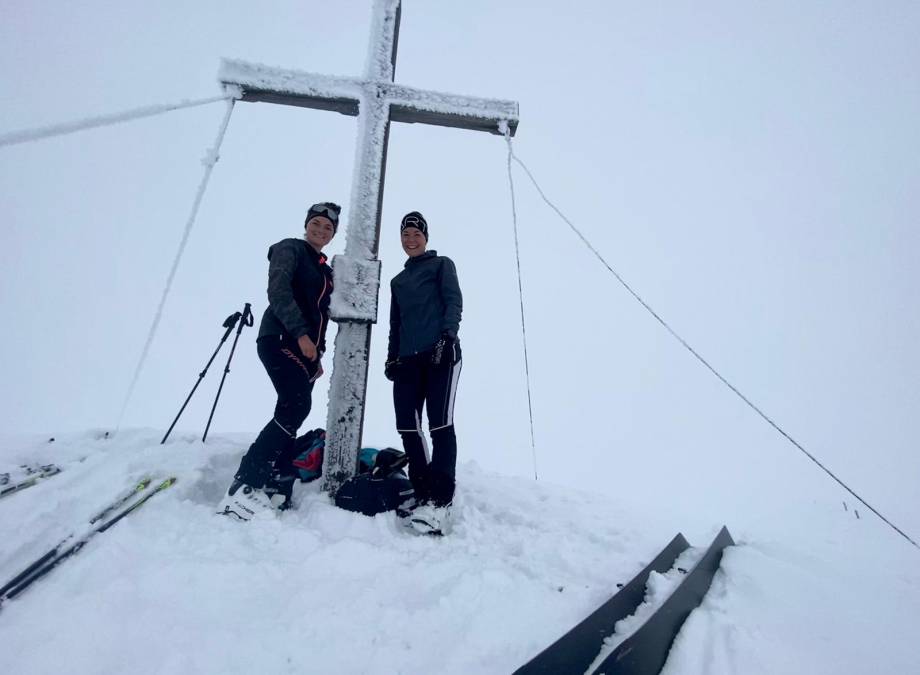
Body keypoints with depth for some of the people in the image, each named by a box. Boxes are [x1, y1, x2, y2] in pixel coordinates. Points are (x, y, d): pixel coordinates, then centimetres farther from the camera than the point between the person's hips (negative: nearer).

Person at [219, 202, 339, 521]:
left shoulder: (324, 269, 25)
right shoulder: (290, 249, 2)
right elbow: (278, 292, -13)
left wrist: (318, 355, 18)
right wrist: (300, 333, -22)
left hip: (305, 346, 8)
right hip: (281, 339, -8)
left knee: (291, 412, -1)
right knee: (297, 406, -24)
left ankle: (267, 482, 2)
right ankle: (243, 486, -24)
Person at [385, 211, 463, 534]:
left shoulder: (441, 264, 13)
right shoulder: (398, 281, 28)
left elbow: (454, 302, -1)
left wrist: (447, 336, -17)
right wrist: (392, 356, 13)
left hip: (440, 354, -6)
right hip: (408, 359, 6)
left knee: (440, 424, -15)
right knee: (408, 426, -2)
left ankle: (440, 500, -17)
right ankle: (423, 492, 7)